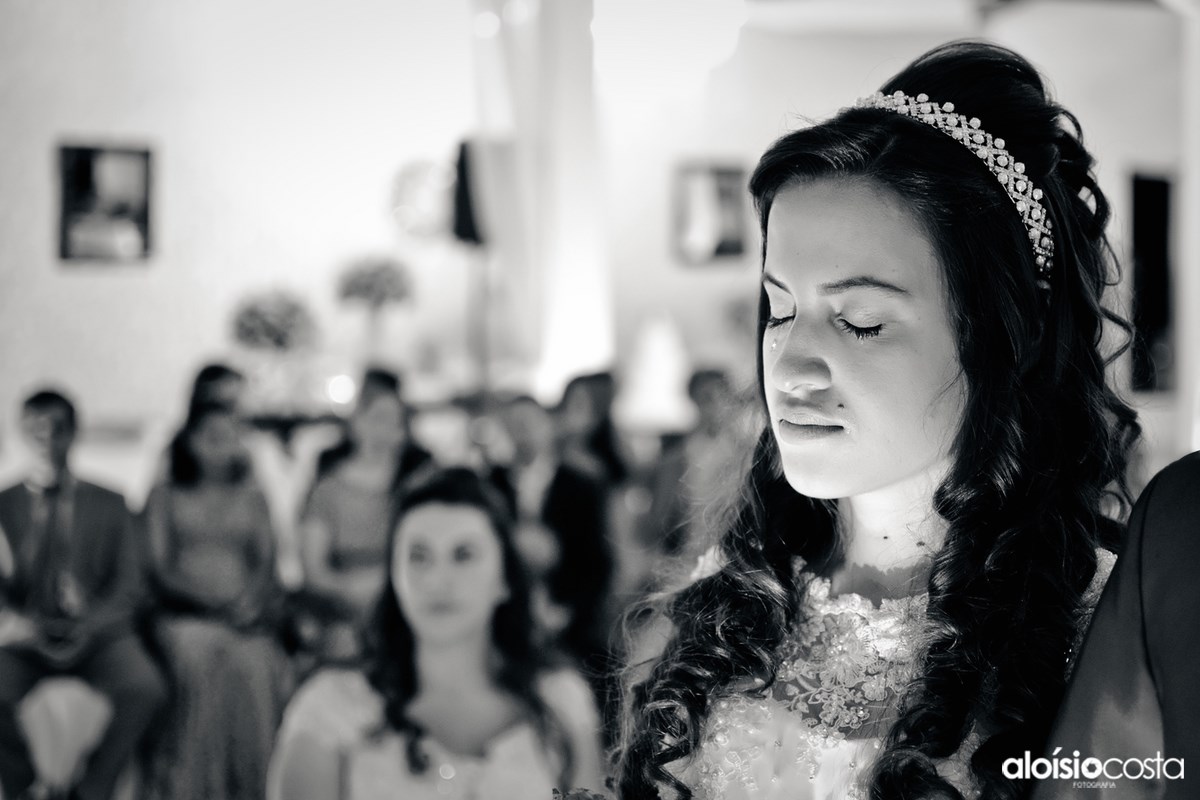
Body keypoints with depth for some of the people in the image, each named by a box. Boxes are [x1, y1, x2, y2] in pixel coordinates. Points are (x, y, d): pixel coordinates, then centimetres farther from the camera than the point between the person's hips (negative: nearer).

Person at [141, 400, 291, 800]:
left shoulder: (251, 497, 22)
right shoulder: (165, 496, 16)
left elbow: (267, 561, 15)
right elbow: (158, 567, 6)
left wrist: (252, 595, -9)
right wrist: (212, 599, -10)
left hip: (247, 613, 1)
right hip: (186, 615, -1)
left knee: (256, 664, -33)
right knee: (197, 660, -36)